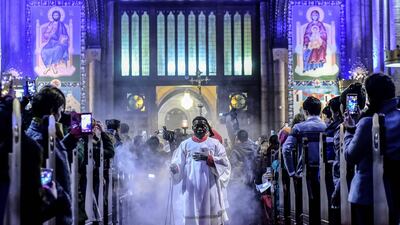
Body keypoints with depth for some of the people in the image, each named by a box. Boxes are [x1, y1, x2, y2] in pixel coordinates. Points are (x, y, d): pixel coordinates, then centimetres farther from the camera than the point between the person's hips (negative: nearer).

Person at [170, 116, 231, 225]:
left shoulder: (215, 144, 9)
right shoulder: (185, 145, 11)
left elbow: (225, 162, -2)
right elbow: (178, 165, 4)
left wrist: (208, 158, -15)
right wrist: (174, 168, -19)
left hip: (211, 188, 0)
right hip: (192, 188, 0)